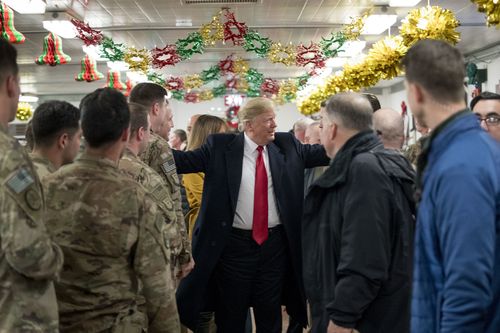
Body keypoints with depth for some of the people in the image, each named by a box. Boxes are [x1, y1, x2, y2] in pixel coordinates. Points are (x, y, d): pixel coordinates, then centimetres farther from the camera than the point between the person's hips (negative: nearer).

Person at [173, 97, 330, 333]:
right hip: (234, 243, -3)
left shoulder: (287, 144, 4)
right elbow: (186, 160, -8)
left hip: (275, 243, 3)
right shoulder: (220, 146, -6)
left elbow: (320, 153, 3)